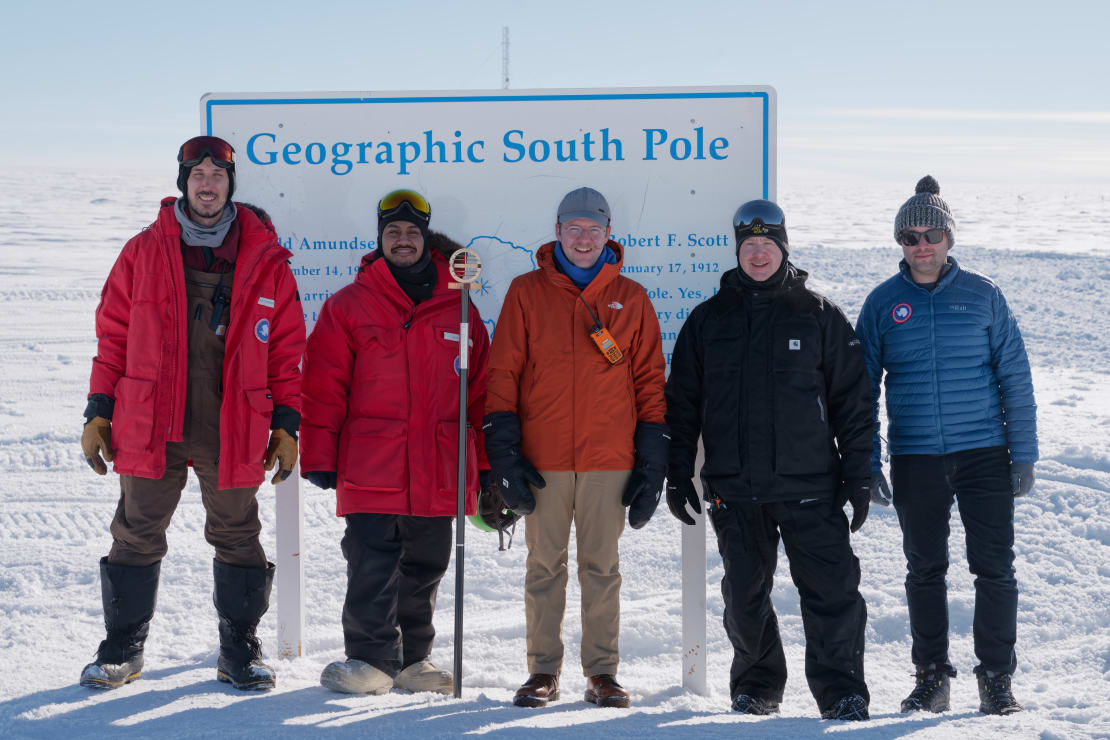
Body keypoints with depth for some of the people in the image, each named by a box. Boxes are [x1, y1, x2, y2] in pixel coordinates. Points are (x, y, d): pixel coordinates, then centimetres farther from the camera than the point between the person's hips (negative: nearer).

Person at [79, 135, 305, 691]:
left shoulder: (265, 259, 4)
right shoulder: (144, 252, 5)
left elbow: (286, 347, 6)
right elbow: (113, 334, 7)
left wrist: (286, 425, 2)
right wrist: (99, 412, 3)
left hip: (232, 431, 0)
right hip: (149, 426, 0)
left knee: (237, 537, 7)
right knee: (137, 536, 5)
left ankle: (240, 650, 19)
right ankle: (122, 649, 16)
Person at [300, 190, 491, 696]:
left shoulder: (457, 309, 10)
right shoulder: (348, 307, 4)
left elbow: (480, 389, 13)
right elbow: (323, 388, 1)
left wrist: (486, 465, 10)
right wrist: (319, 459, -5)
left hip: (439, 474, 3)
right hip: (370, 473, -3)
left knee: (425, 569, 10)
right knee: (371, 569, -5)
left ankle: (413, 659, 22)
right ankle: (372, 659, 6)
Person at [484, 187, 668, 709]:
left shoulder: (631, 299, 8)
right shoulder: (527, 292, 5)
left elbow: (650, 381, 8)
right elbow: (502, 373, 3)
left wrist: (651, 464, 2)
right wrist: (504, 453, -5)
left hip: (609, 460, 0)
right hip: (543, 459, 0)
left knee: (602, 567, 4)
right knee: (544, 566, 4)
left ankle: (602, 671, 11)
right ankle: (544, 671, 11)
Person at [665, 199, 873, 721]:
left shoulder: (819, 315, 5)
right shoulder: (708, 320, 10)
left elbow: (852, 400, 5)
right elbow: (682, 403, 13)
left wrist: (858, 476, 0)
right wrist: (678, 476, 7)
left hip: (809, 484, -2)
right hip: (734, 489, 2)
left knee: (831, 589, -7)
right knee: (745, 595, 8)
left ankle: (842, 692, 0)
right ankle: (757, 687, 23)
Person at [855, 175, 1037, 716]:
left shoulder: (982, 295, 2)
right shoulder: (883, 303, 4)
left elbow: (1015, 377, 4)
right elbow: (863, 387, 7)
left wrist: (1023, 454, -1)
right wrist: (866, 463, 1)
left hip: (984, 452, -1)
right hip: (915, 459, 1)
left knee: (995, 568, -1)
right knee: (924, 570, 8)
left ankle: (996, 679, 10)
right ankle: (931, 677, 18)